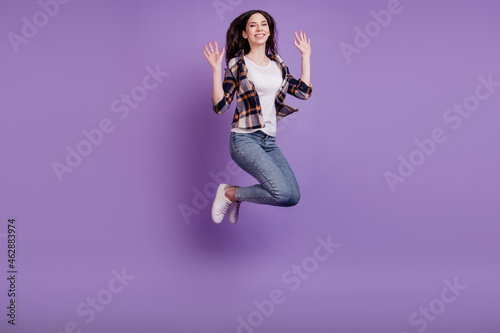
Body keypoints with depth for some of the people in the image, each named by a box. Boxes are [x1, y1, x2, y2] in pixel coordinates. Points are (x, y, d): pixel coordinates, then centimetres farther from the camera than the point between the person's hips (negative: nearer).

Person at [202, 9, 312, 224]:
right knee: (282, 192, -23)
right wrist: (216, 69, -14)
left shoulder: (278, 65, 15)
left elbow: (304, 92, 7)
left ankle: (237, 196, 16)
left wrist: (306, 55, 13)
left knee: (293, 197, -7)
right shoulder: (237, 64, 0)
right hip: (244, 139, -6)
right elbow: (219, 106, -5)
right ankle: (229, 193, 2)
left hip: (269, 142, 6)